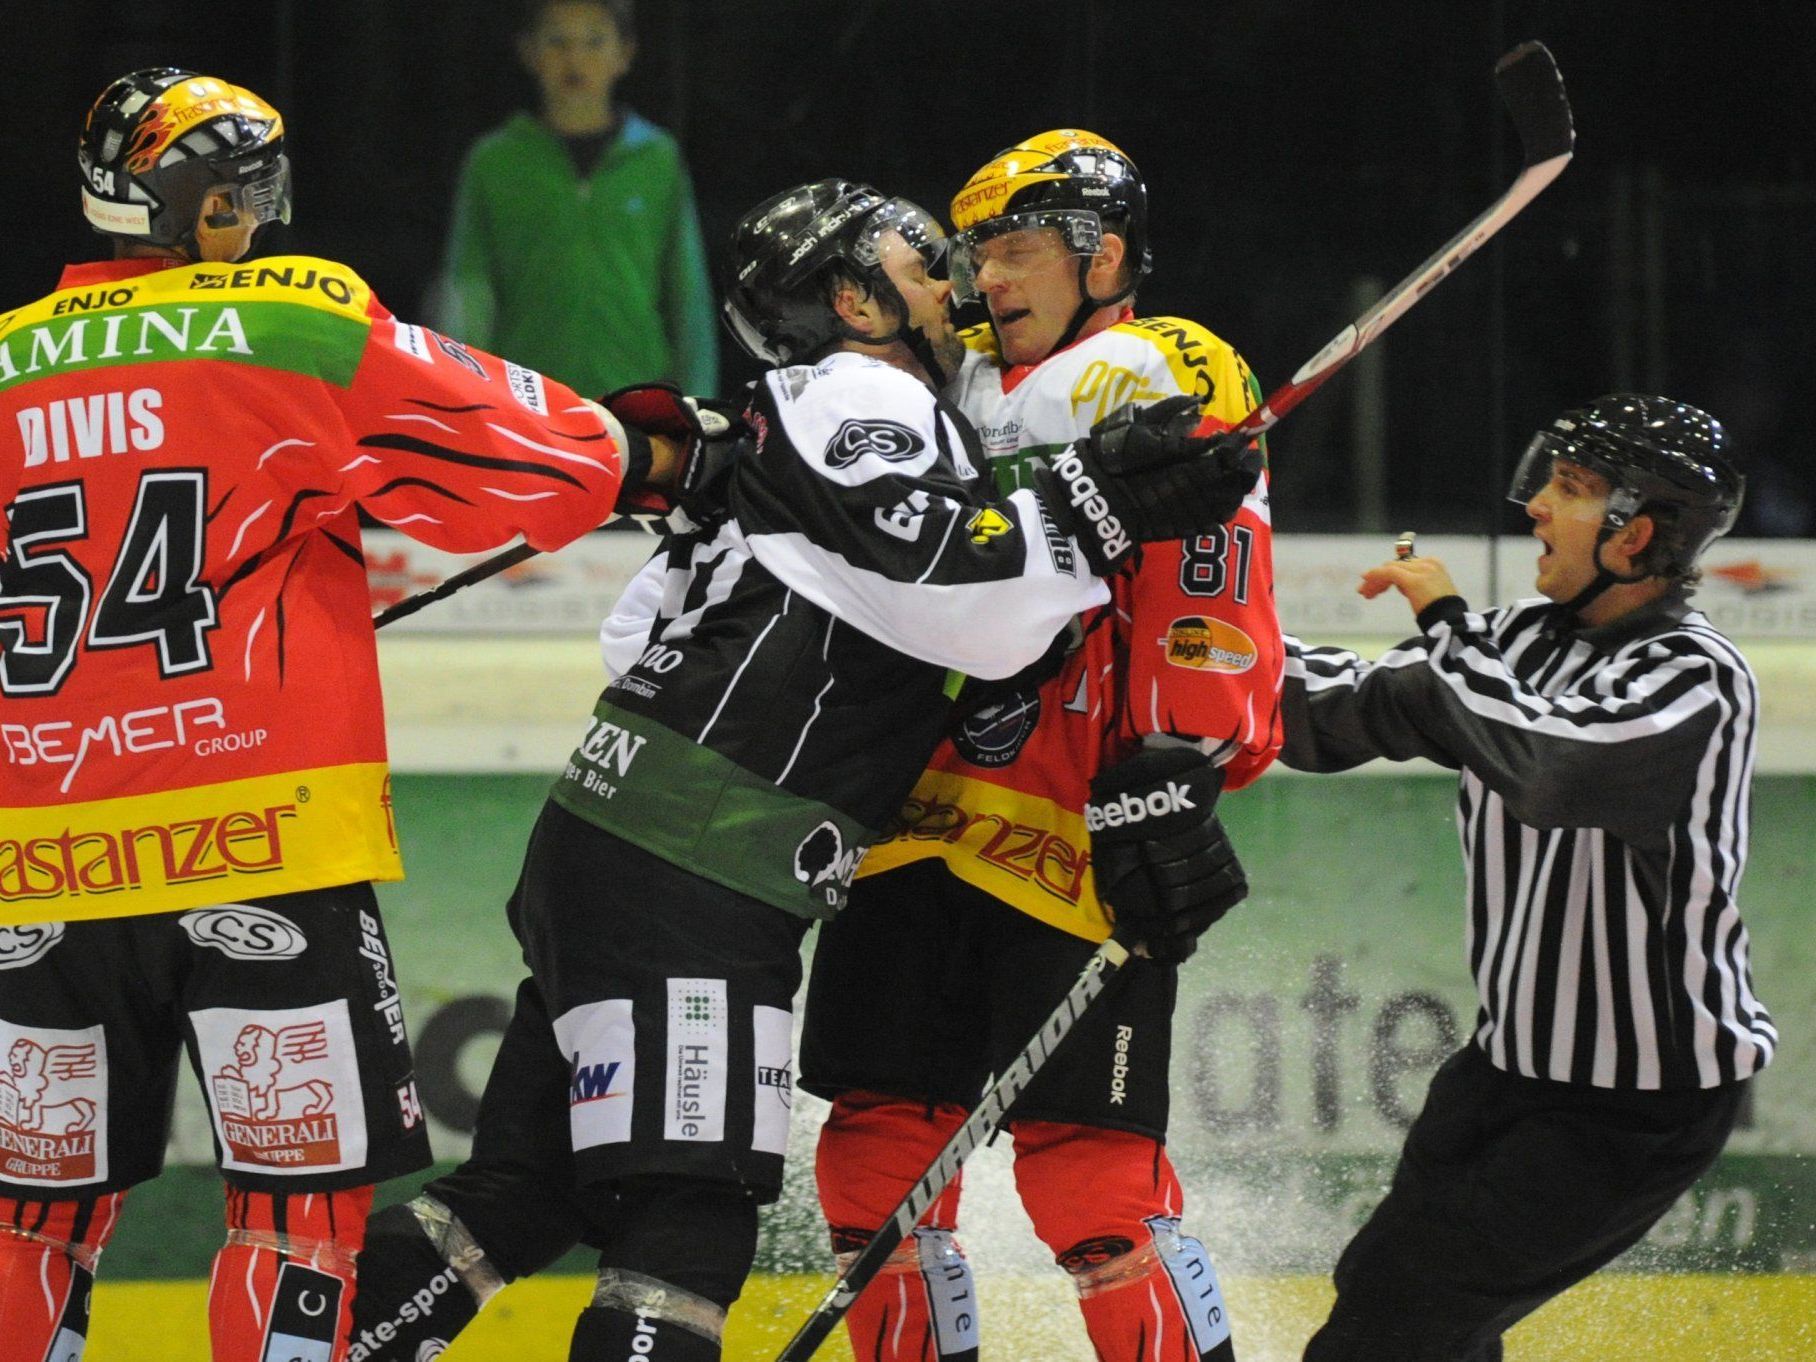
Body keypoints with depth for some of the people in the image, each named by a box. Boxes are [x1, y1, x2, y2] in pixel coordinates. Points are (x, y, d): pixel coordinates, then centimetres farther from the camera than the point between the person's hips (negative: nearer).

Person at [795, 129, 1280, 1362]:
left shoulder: (1169, 387, -2)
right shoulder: (950, 390, 20)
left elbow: (1212, 620, -11)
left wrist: (1173, 780, -21)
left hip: (1072, 847, -7)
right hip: (916, 829, 7)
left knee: (1088, 1171, -12)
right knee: (879, 1156, 6)